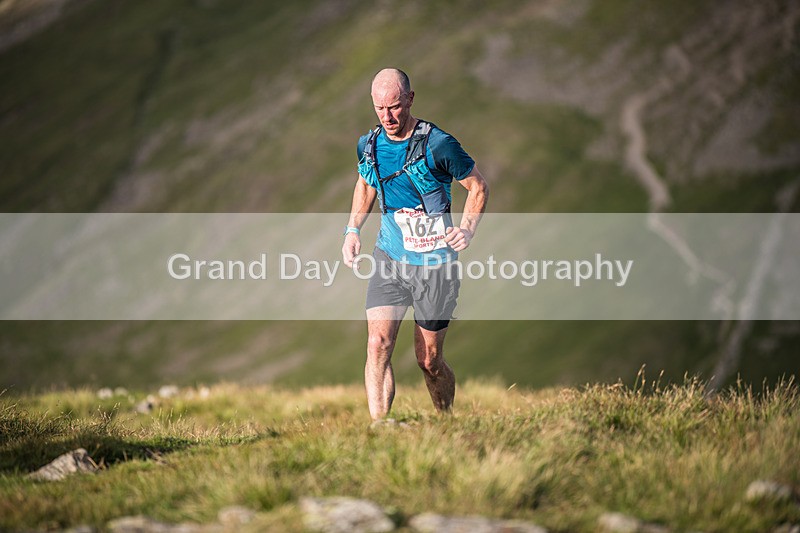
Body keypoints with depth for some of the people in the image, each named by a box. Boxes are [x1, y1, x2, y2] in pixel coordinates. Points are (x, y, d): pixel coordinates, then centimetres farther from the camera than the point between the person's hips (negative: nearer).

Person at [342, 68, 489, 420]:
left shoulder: (437, 145, -14)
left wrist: (467, 229, -16)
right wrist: (352, 229, 12)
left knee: (429, 360, 5)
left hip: (434, 264, -3)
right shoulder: (368, 146, 2)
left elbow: (478, 187, -2)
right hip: (389, 259, 4)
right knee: (378, 344, -16)